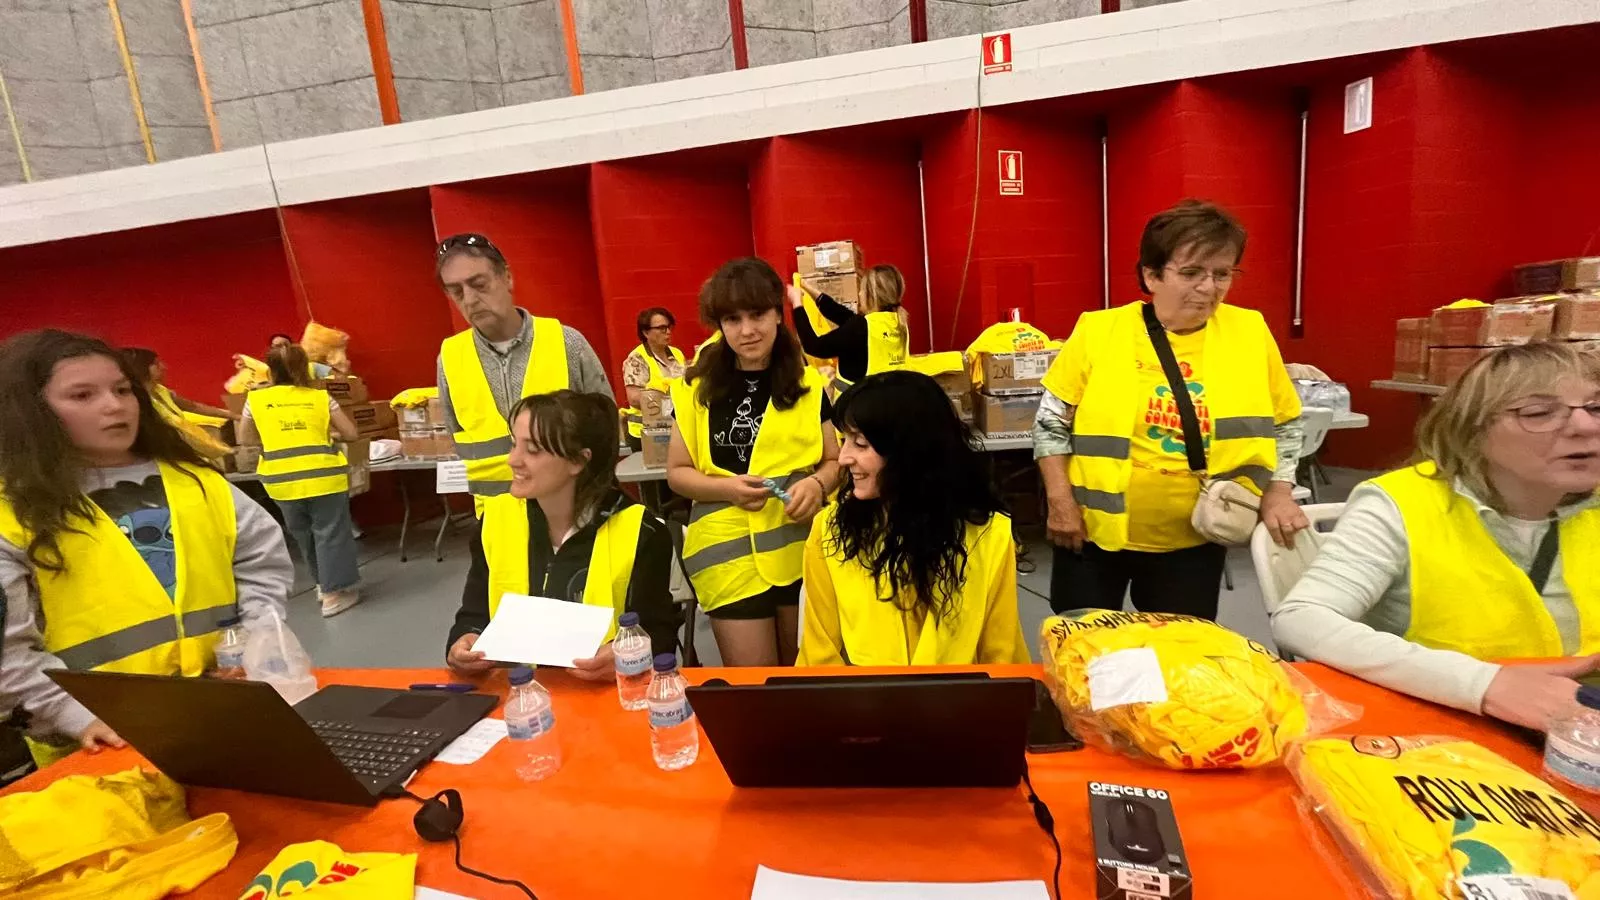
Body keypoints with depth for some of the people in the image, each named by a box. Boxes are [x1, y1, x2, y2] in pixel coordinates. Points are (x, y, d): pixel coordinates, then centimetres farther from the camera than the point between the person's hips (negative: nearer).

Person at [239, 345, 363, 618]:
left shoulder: (255, 399, 10)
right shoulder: (320, 397, 6)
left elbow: (244, 438, 20)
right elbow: (351, 433, 7)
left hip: (282, 479, 2)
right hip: (322, 475, -2)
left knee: (303, 534, 20)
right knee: (330, 533, 7)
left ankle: (324, 583, 34)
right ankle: (334, 593, 9)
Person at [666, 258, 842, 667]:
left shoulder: (808, 384, 4)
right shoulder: (697, 388, 0)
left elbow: (836, 460, 9)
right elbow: (677, 472, 4)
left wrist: (817, 484, -13)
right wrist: (726, 487, -15)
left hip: (802, 543, 2)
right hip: (729, 549, -1)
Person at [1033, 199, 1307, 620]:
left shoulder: (1251, 333, -3)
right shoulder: (1098, 331, -10)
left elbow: (1285, 424, 9)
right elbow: (1051, 421, -5)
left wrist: (1278, 493, -4)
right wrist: (1060, 500, -9)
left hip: (1194, 541, 2)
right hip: (1095, 530, -1)